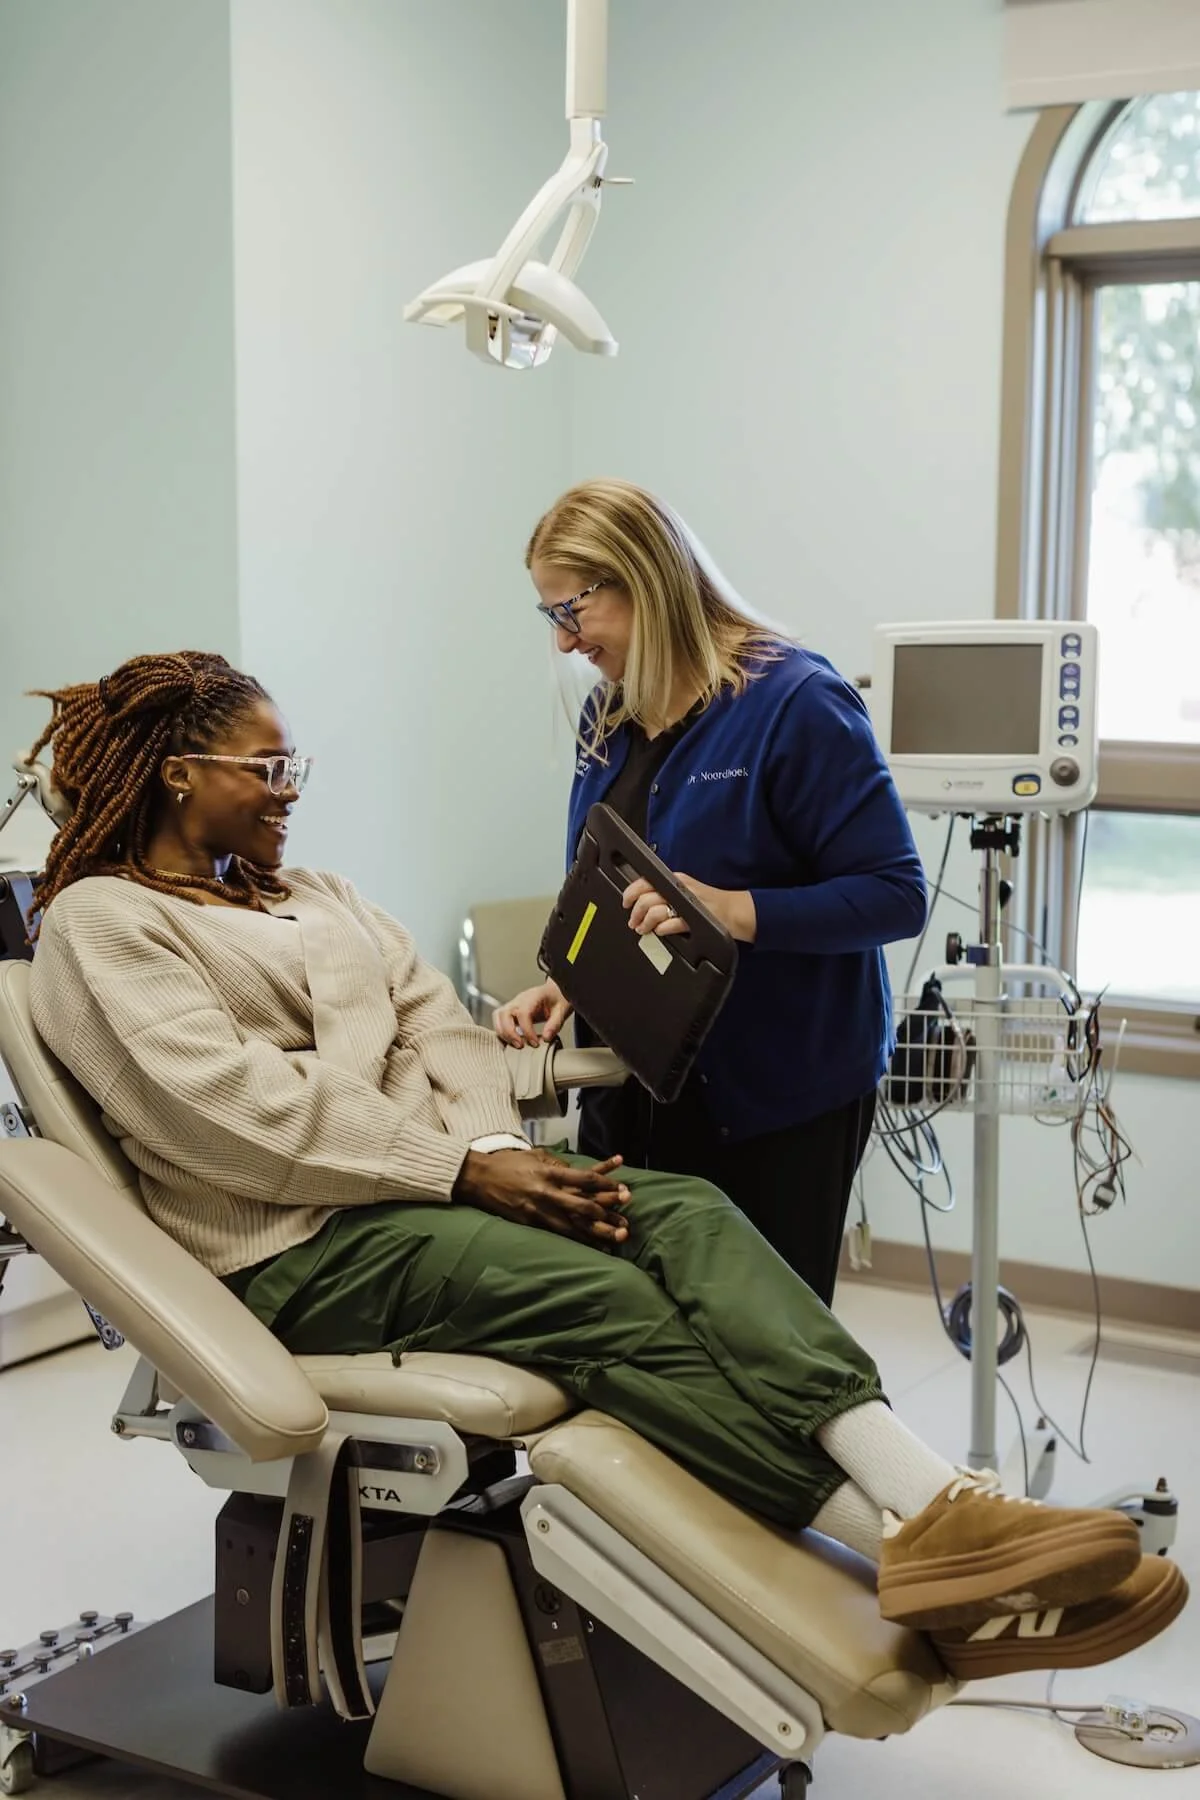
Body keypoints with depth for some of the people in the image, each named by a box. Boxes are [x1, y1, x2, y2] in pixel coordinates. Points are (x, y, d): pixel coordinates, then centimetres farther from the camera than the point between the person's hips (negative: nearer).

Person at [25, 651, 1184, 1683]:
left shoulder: (314, 899, 26)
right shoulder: (99, 923, 1)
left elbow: (439, 1026, 14)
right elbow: (233, 1105, -13)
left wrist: (499, 1151, -8)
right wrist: (467, 1172, -17)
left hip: (430, 1186, 7)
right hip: (296, 1249, -6)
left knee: (689, 1217, -22)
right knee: (609, 1299, -29)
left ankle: (937, 1507, -38)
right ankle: (917, 1563, -35)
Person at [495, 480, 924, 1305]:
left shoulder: (796, 702, -13)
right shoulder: (610, 716, 10)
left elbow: (897, 895, -16)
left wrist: (735, 910, -27)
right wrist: (564, 986, 2)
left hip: (776, 1103, -6)